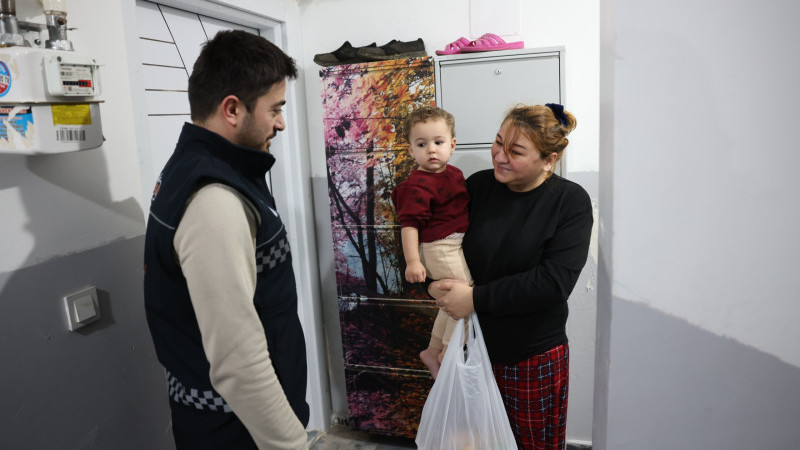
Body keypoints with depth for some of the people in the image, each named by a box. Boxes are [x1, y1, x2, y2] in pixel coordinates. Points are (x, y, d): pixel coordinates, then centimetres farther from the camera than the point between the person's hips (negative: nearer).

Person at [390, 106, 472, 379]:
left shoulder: (453, 173, 8)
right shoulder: (418, 185, -20)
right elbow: (410, 223, -24)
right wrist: (412, 261, -29)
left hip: (457, 244, 10)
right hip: (441, 248, -10)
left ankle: (433, 351, 34)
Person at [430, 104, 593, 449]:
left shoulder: (571, 201, -10)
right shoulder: (478, 185, -2)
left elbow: (554, 282, -20)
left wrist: (476, 298, -21)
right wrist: (434, 284, -12)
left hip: (535, 357, -2)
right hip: (473, 346, 3)